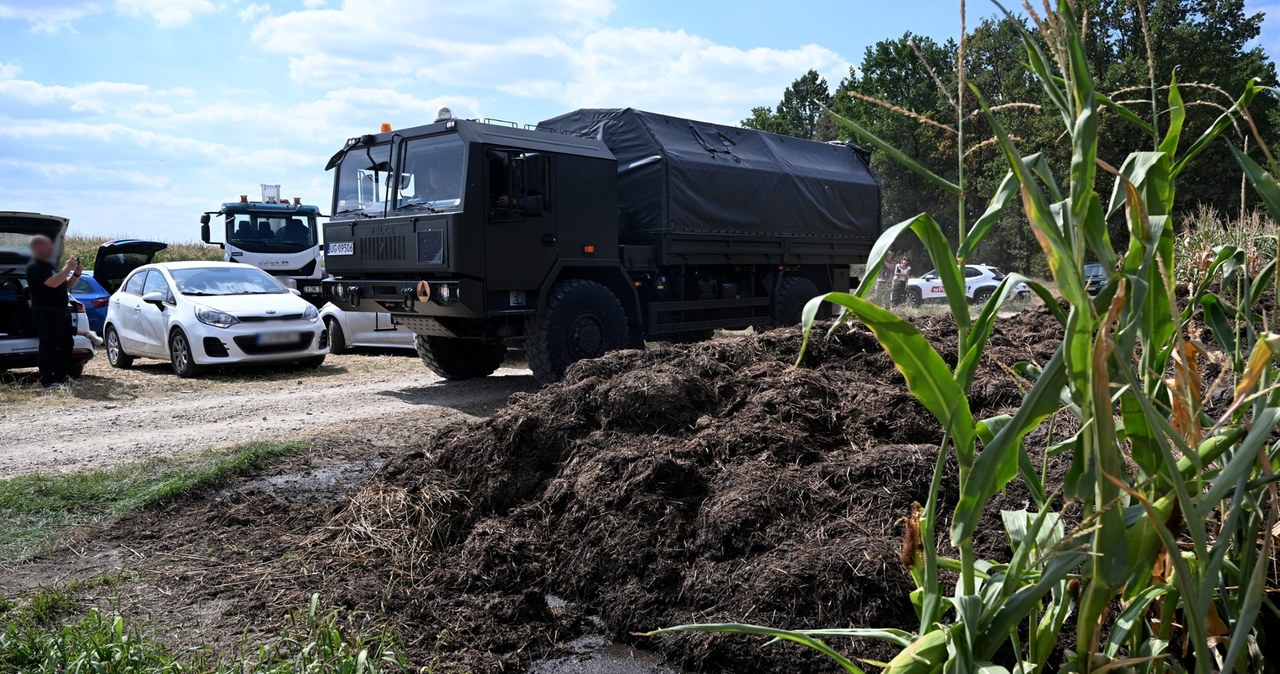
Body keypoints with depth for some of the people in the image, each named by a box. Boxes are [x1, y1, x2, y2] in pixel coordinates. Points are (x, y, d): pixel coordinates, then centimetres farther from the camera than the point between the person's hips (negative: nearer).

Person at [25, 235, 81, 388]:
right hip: (46, 313, -10)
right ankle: (47, 381, -5)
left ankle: (62, 377, 19)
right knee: (49, 347, -8)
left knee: (65, 346, 12)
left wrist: (76, 274, 7)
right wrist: (67, 268, -17)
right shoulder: (34, 267, -11)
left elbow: (66, 285, 23)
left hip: (62, 311, 10)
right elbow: (53, 283, -24)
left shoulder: (50, 265, 20)